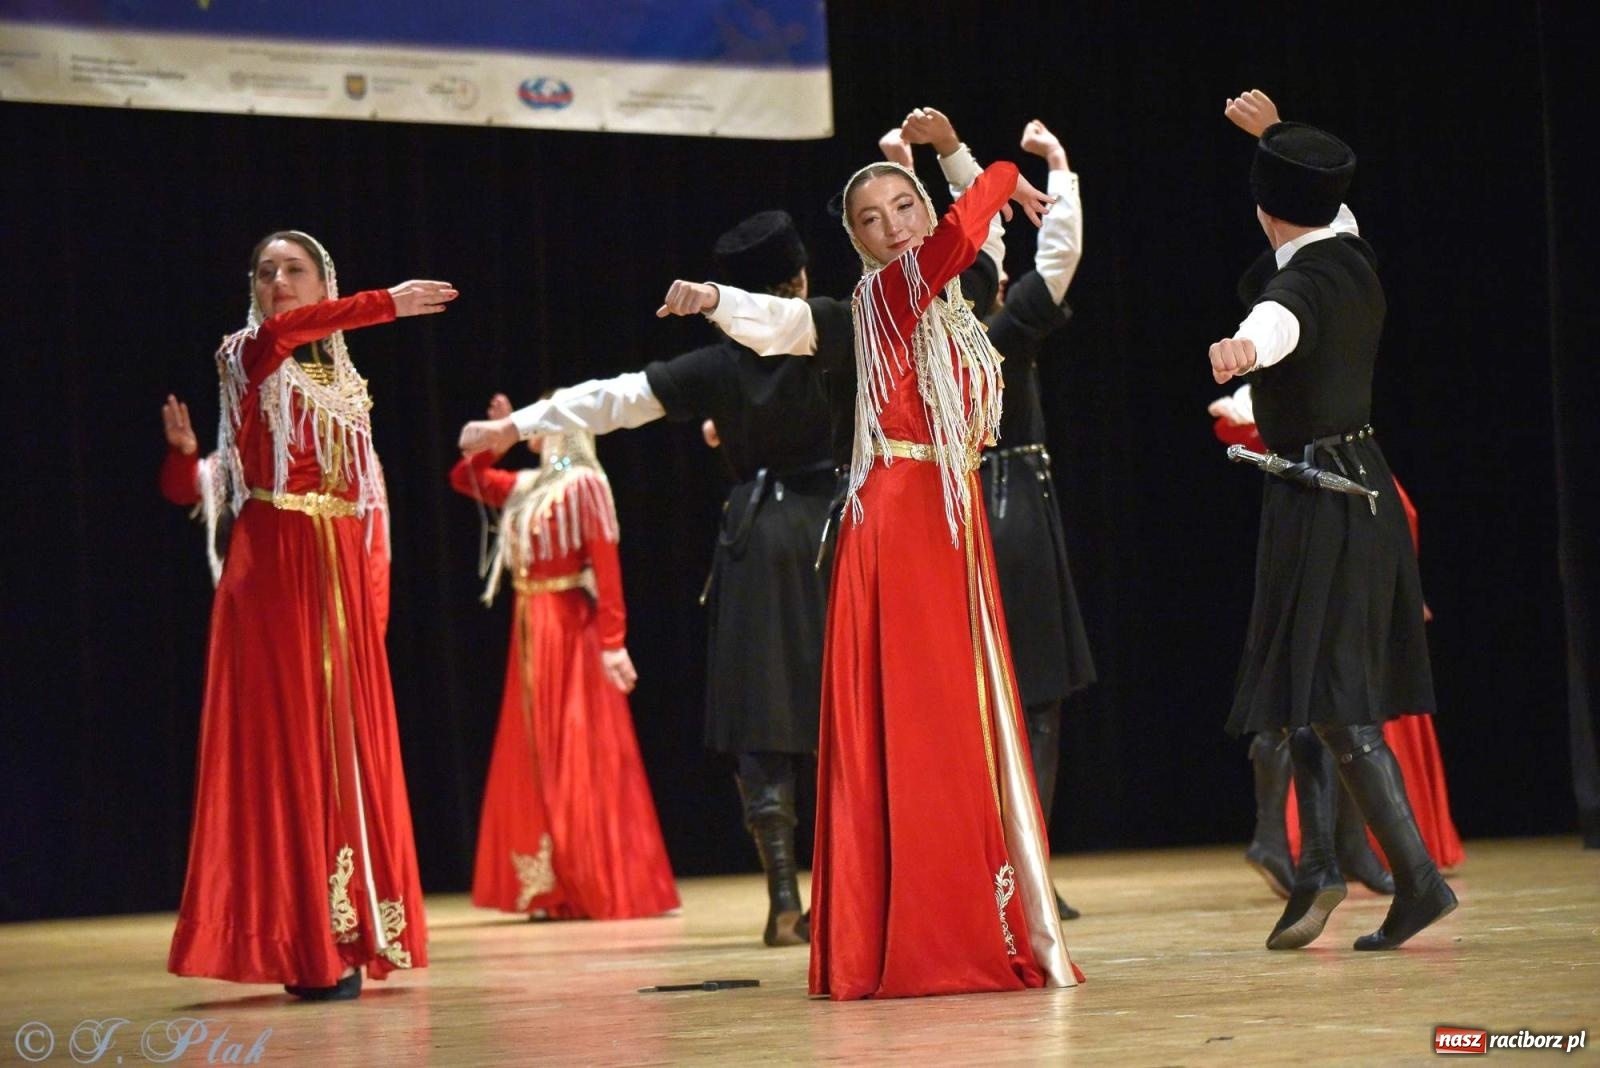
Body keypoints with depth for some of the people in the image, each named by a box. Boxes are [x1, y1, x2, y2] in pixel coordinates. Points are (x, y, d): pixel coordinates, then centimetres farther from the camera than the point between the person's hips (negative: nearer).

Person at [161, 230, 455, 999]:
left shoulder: (345, 383, 16)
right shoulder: (244, 359, 1)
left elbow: (367, 496, 14)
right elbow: (280, 332, -25)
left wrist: (376, 585, 3)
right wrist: (386, 305, -29)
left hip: (341, 573, 5)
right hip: (272, 568, -5)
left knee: (347, 744, 2)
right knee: (282, 739, -8)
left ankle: (348, 937, 4)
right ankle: (301, 948, -9)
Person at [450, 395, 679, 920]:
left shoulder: (584, 484, -7)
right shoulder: (524, 487, 14)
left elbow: (606, 566, -13)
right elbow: (464, 479, 23)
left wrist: (612, 642, -19)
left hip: (572, 629, -7)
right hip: (529, 631, 7)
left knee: (579, 756, -6)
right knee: (534, 758, 7)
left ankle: (601, 887, -1)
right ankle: (555, 889, 12)